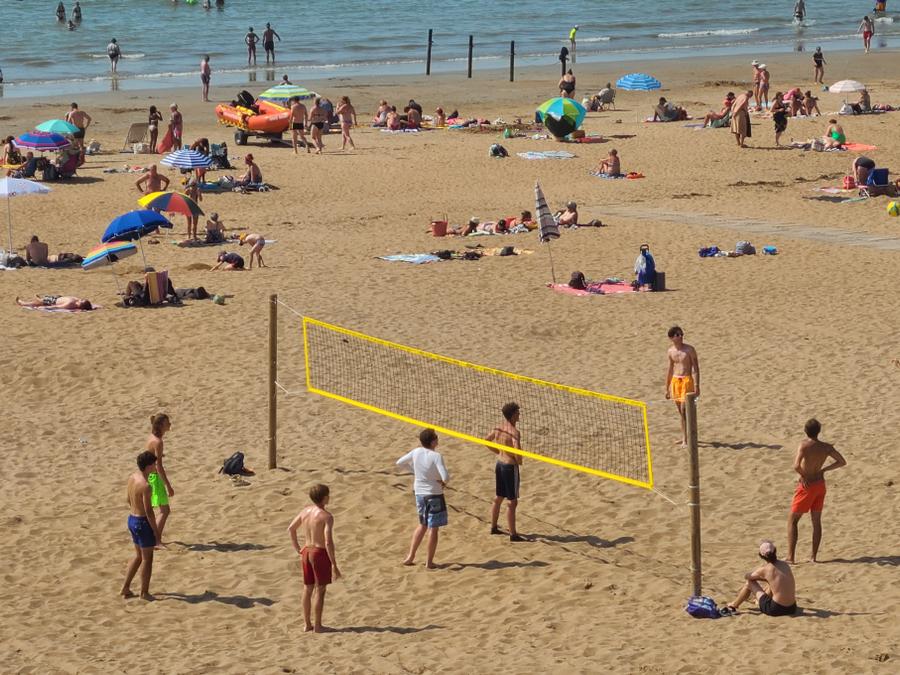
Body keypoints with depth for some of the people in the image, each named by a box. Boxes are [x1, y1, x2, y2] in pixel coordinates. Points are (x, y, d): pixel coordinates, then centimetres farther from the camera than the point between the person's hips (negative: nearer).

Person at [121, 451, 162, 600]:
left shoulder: (132, 477, 2)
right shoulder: (145, 485, -25)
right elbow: (149, 512, -22)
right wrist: (156, 532, -14)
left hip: (132, 519, 9)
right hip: (143, 522, -9)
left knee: (138, 555, 22)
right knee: (147, 558, 7)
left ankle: (125, 588, 24)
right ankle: (144, 592, 16)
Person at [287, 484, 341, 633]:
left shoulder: (305, 511, 2)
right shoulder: (326, 516, -20)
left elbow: (291, 529, 13)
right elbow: (328, 542, -25)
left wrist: (297, 548, 19)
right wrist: (334, 565, -20)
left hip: (306, 552, 7)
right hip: (320, 553, -7)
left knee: (308, 589, 15)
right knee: (320, 590, 4)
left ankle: (307, 624, 22)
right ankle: (317, 625, 9)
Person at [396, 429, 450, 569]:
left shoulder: (416, 452, -3)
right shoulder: (436, 456, -20)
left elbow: (399, 462, 9)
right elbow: (445, 477, -28)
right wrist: (444, 482, -6)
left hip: (419, 493, 6)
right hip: (434, 494, -6)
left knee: (423, 525, 22)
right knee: (433, 528, 4)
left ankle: (410, 556, 18)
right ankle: (429, 562, 5)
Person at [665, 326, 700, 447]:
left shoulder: (689, 350, -8)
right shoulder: (670, 352, 7)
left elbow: (696, 368, -8)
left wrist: (696, 385, -16)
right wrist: (667, 388, 17)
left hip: (687, 381, -5)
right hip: (675, 381, 5)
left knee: (684, 411, -11)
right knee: (681, 412, 11)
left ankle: (685, 439, -8)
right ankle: (684, 437, 22)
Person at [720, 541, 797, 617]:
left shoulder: (764, 570, -13)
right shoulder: (785, 565, 3)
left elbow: (746, 576, 7)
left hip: (776, 609, -6)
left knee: (749, 583, 10)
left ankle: (733, 606, 30)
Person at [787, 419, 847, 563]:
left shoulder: (804, 444, -21)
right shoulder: (826, 447, -5)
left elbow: (796, 466, -33)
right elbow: (842, 462, 4)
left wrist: (804, 476, -15)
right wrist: (823, 470, 8)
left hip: (807, 486, -5)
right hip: (820, 485, 5)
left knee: (792, 520, 4)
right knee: (816, 521, 16)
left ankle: (790, 557, -2)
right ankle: (813, 557, 16)